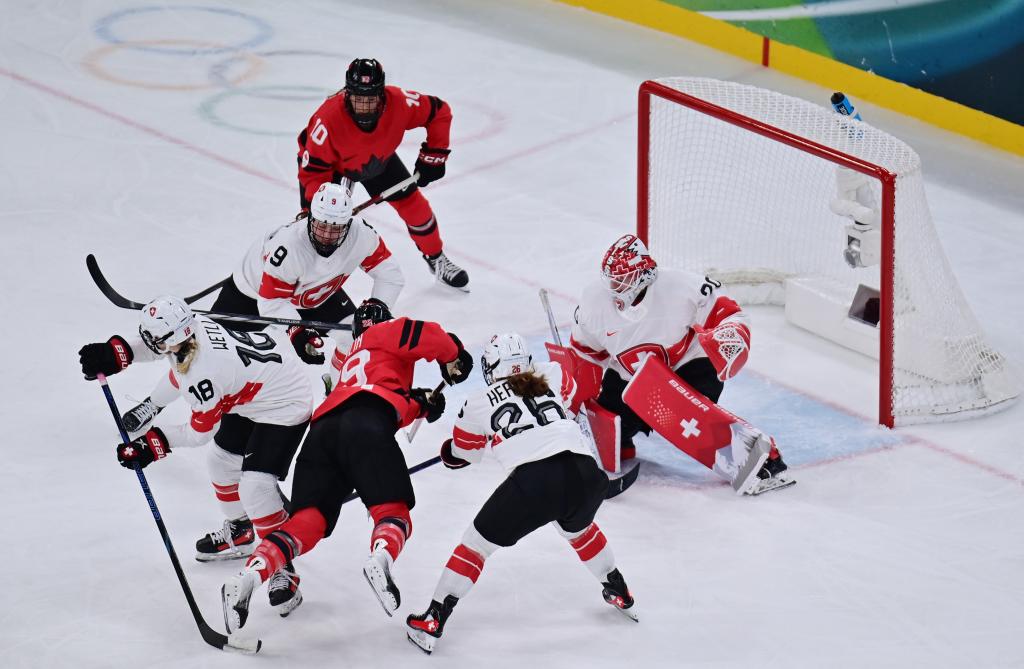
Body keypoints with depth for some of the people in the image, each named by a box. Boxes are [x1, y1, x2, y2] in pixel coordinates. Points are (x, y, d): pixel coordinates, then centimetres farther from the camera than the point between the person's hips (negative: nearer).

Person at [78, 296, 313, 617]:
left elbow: (199, 432, -20)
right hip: (252, 395, 10)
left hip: (286, 405, -10)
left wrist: (155, 443, -12)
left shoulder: (205, 375, -36)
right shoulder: (191, 327, -16)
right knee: (220, 459, 21)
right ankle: (239, 533, 43)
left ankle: (282, 570, -6)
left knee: (255, 486, -19)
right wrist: (115, 353, 1)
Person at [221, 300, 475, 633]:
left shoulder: (352, 357, 44)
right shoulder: (388, 332, 25)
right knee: (393, 509, -6)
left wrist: (422, 403, 24)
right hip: (364, 424, -6)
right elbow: (429, 336, 5)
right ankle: (380, 558, -39)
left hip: (322, 429, 6)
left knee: (307, 522, -4)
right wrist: (454, 359, 21)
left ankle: (248, 576, -25)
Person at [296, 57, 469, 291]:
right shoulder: (328, 119, -43)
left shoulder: (398, 102, -36)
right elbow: (313, 169, -33)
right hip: (330, 163, -3)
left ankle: (436, 259, 30)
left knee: (413, 204, 5)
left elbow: (439, 111, -17)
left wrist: (433, 155, -16)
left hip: (378, 158, 3)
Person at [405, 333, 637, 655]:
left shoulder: (478, 403, 16)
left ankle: (432, 622, 13)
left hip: (533, 482, -3)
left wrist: (447, 451, 56)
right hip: (583, 472, 4)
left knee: (477, 541, 15)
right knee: (579, 528, 38)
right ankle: (619, 594, 49)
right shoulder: (552, 374, 20)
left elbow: (459, 455, 34)